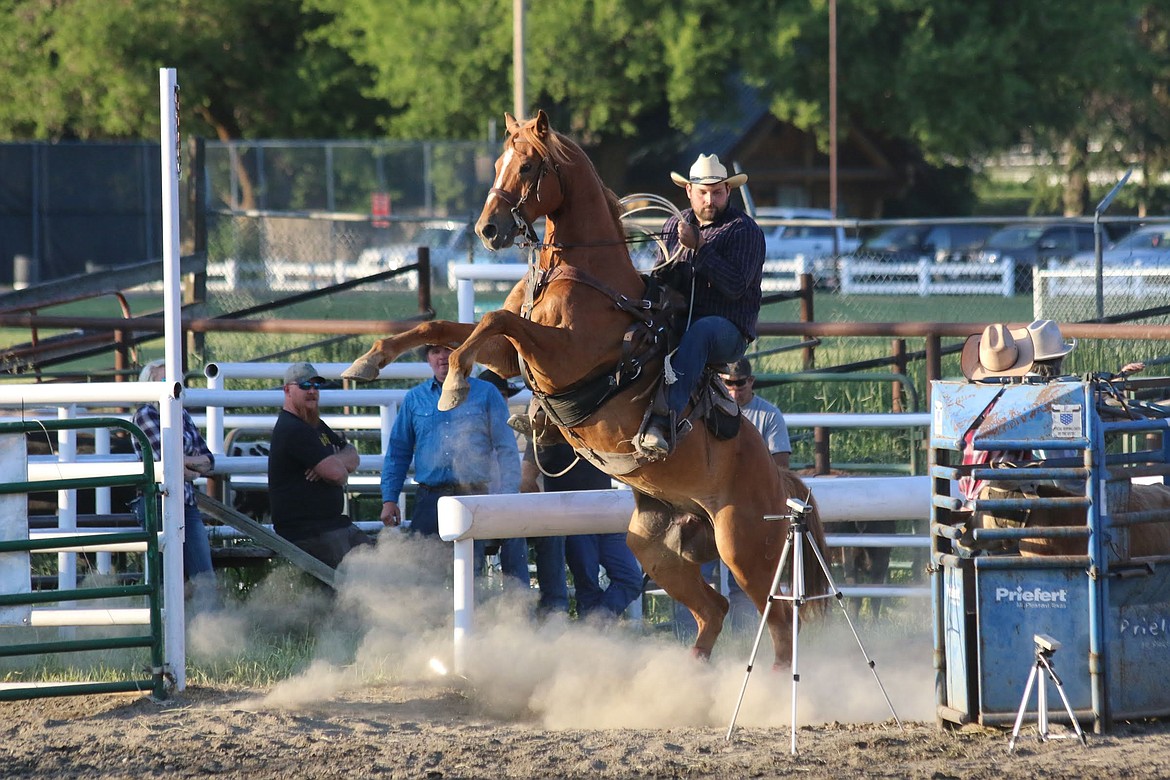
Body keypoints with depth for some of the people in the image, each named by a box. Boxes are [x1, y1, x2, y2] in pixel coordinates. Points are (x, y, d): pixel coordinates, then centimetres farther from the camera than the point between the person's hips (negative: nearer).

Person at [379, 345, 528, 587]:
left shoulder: (486, 393, 8)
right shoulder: (414, 399, 14)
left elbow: (506, 448, 5)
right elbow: (398, 452, 16)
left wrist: (509, 495, -6)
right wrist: (389, 499, 6)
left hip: (477, 495, -2)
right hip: (431, 499, 2)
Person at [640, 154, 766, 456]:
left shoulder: (744, 230, 0)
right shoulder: (674, 226, 19)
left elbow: (735, 286, -13)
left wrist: (698, 247, -17)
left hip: (728, 331, -6)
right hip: (676, 323, 6)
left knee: (700, 331, -42)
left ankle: (665, 420, -57)